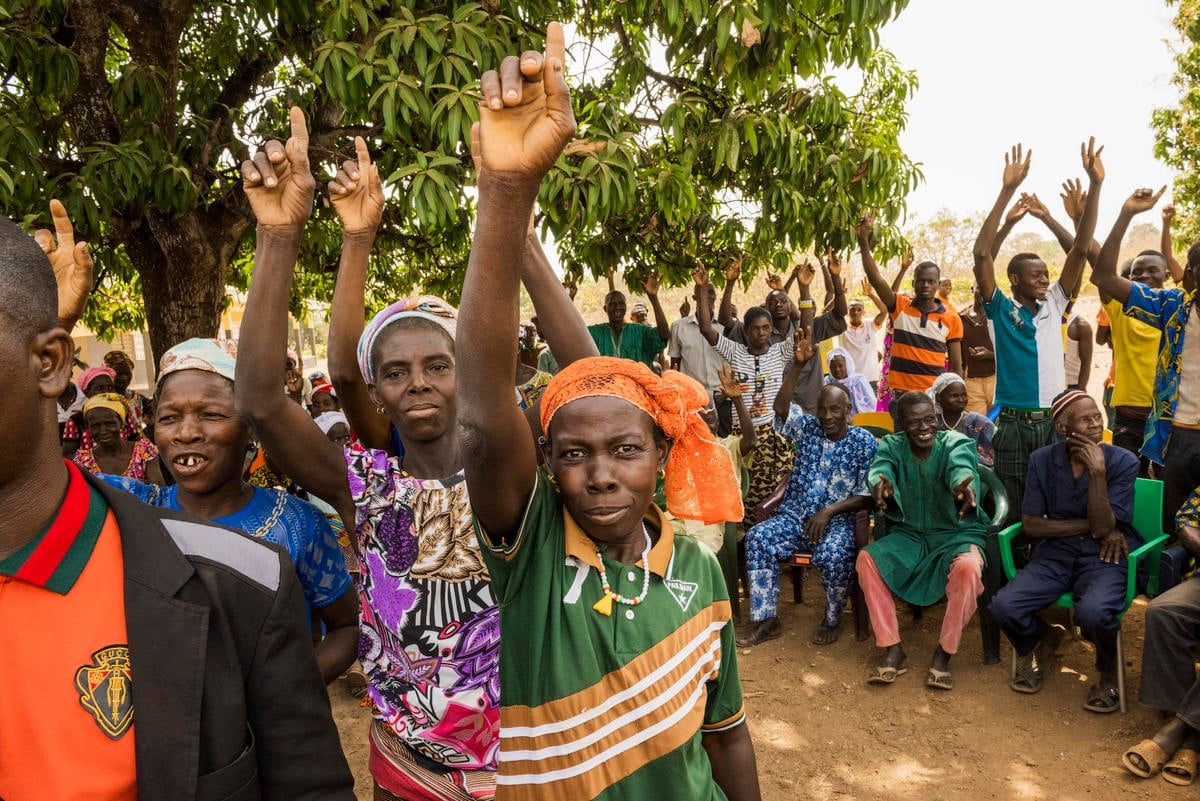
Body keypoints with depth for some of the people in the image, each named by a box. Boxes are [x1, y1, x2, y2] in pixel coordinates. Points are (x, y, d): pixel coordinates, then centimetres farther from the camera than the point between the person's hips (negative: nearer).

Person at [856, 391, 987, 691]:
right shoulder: (891, 446, -3)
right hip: (909, 535, 2)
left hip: (956, 534, -2)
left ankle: (944, 653, -14)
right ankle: (893, 649, -14)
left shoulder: (956, 443, -9)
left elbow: (961, 469, -33)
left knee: (968, 568, -35)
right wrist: (881, 483, -52)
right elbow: (879, 469, -26)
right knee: (866, 558, -24)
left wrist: (964, 485, -60)